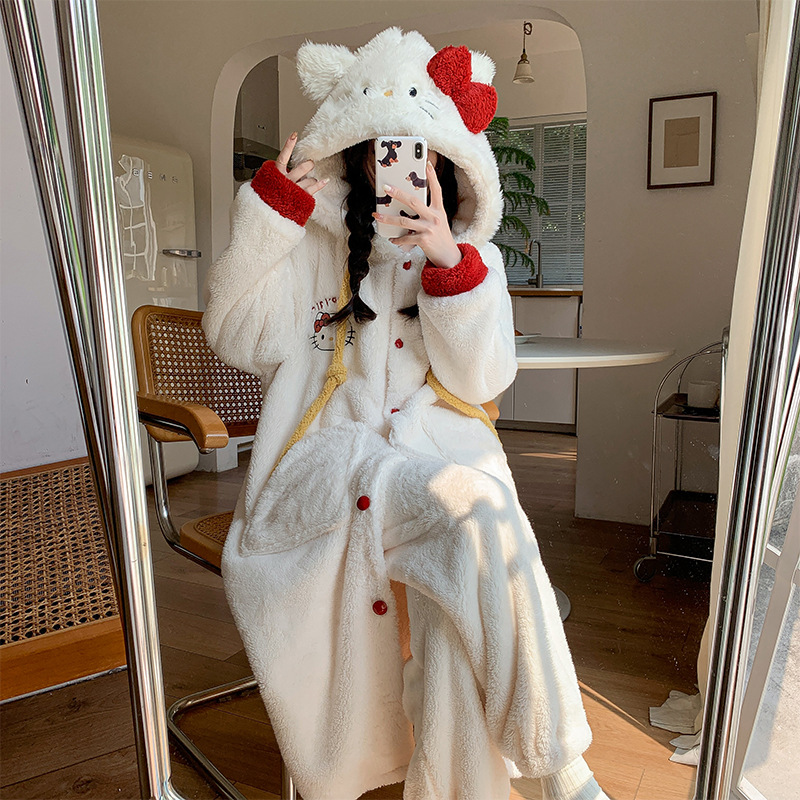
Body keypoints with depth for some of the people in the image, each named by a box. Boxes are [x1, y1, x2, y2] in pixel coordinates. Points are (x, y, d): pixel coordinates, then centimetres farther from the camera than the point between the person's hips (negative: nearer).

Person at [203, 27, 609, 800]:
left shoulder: (473, 257, 15)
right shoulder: (315, 247, 12)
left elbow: (479, 379, 0)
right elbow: (235, 335, 1)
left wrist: (449, 261, -12)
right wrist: (269, 212, -5)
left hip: (444, 452, 2)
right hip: (330, 462, -1)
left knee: (456, 620, -29)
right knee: (477, 511, -31)